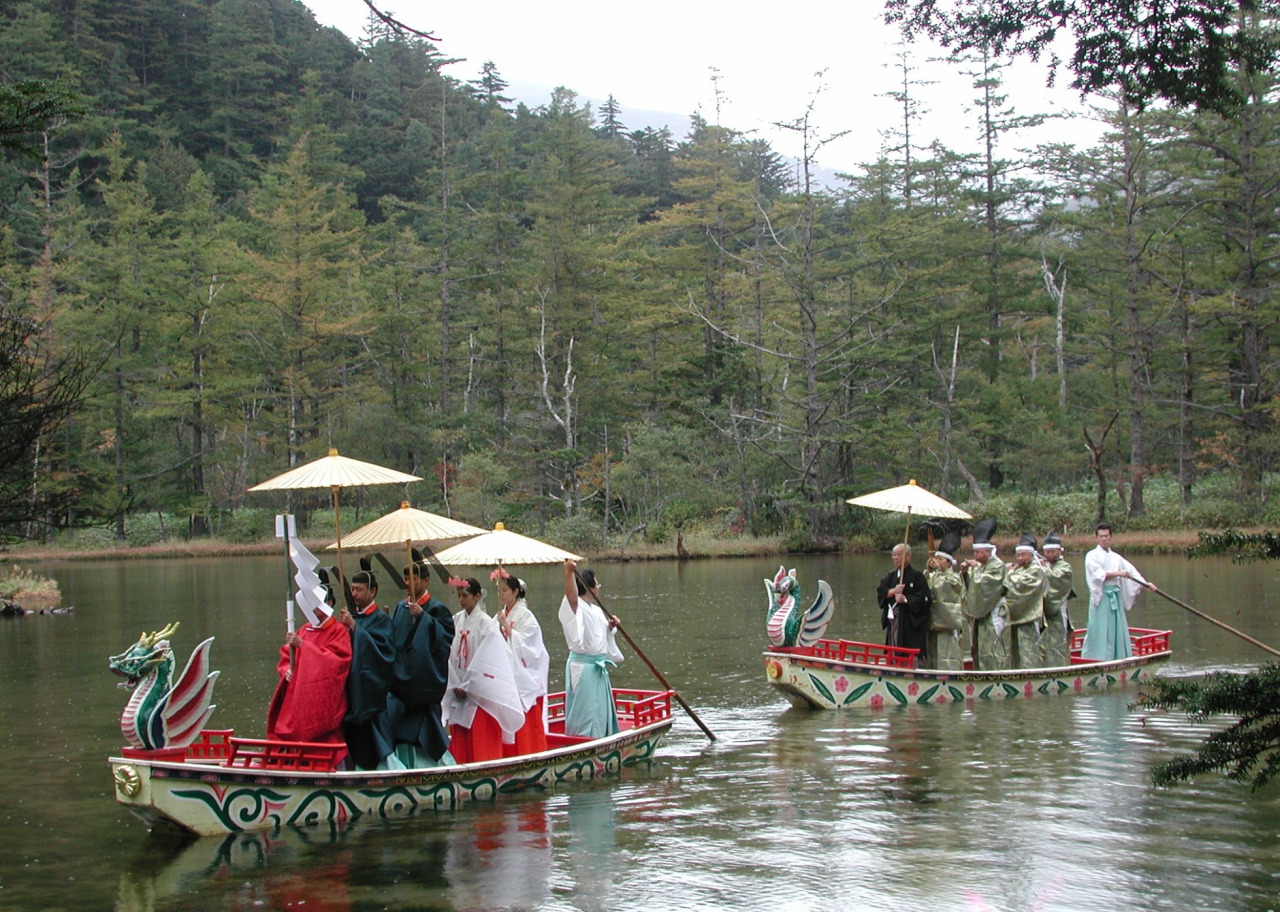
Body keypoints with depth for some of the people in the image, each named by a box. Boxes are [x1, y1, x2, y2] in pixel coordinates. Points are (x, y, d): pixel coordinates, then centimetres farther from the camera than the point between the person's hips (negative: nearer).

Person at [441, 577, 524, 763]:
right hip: (458, 697, 5)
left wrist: (467, 687, -9)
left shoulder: (486, 624, -7)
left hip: (480, 695, -5)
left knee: (482, 747, -4)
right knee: (459, 744, 6)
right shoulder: (455, 621, 7)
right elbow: (450, 656, 5)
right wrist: (456, 686, -4)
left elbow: (484, 661, -10)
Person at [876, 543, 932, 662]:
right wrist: (893, 591, -13)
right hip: (894, 623, 6)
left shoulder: (916, 576, -5)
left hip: (912, 624, -6)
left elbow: (926, 598, -12)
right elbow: (880, 593, 4)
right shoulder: (890, 576, 15)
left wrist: (906, 599, -17)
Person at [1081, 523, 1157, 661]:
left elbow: (1130, 571, 13)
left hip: (1116, 598, 6)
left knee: (1118, 630, 4)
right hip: (1100, 597, -6)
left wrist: (1146, 583, 3)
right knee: (1100, 632, -10)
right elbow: (1098, 574, -12)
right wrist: (1118, 573, -14)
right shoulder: (1092, 556, 2)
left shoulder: (1116, 557, 19)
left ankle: (1119, 659, 6)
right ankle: (1096, 659, -10)